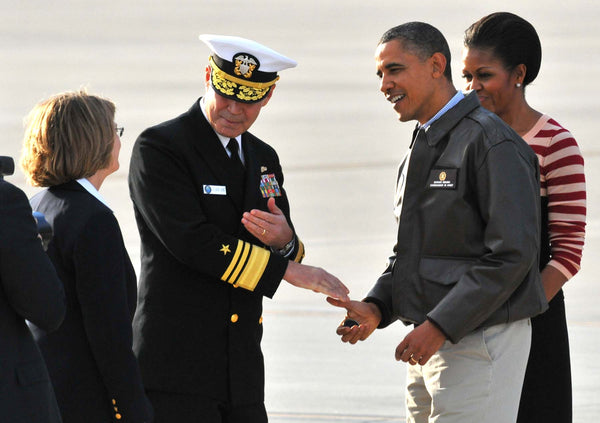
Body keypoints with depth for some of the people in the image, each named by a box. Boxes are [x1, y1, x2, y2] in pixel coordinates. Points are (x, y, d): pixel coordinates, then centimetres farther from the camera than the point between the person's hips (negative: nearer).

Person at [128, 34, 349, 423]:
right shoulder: (159, 148, -6)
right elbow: (190, 241, -18)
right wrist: (286, 268, -17)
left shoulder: (263, 158, 17)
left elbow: (287, 256, 19)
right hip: (177, 361, -7)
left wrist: (285, 241, -8)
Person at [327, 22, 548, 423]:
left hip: (480, 341, -9)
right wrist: (376, 307, 4)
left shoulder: (491, 143, -14)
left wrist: (439, 325, -21)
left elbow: (511, 254, -20)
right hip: (431, 343, 9)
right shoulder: (421, 149, 17)